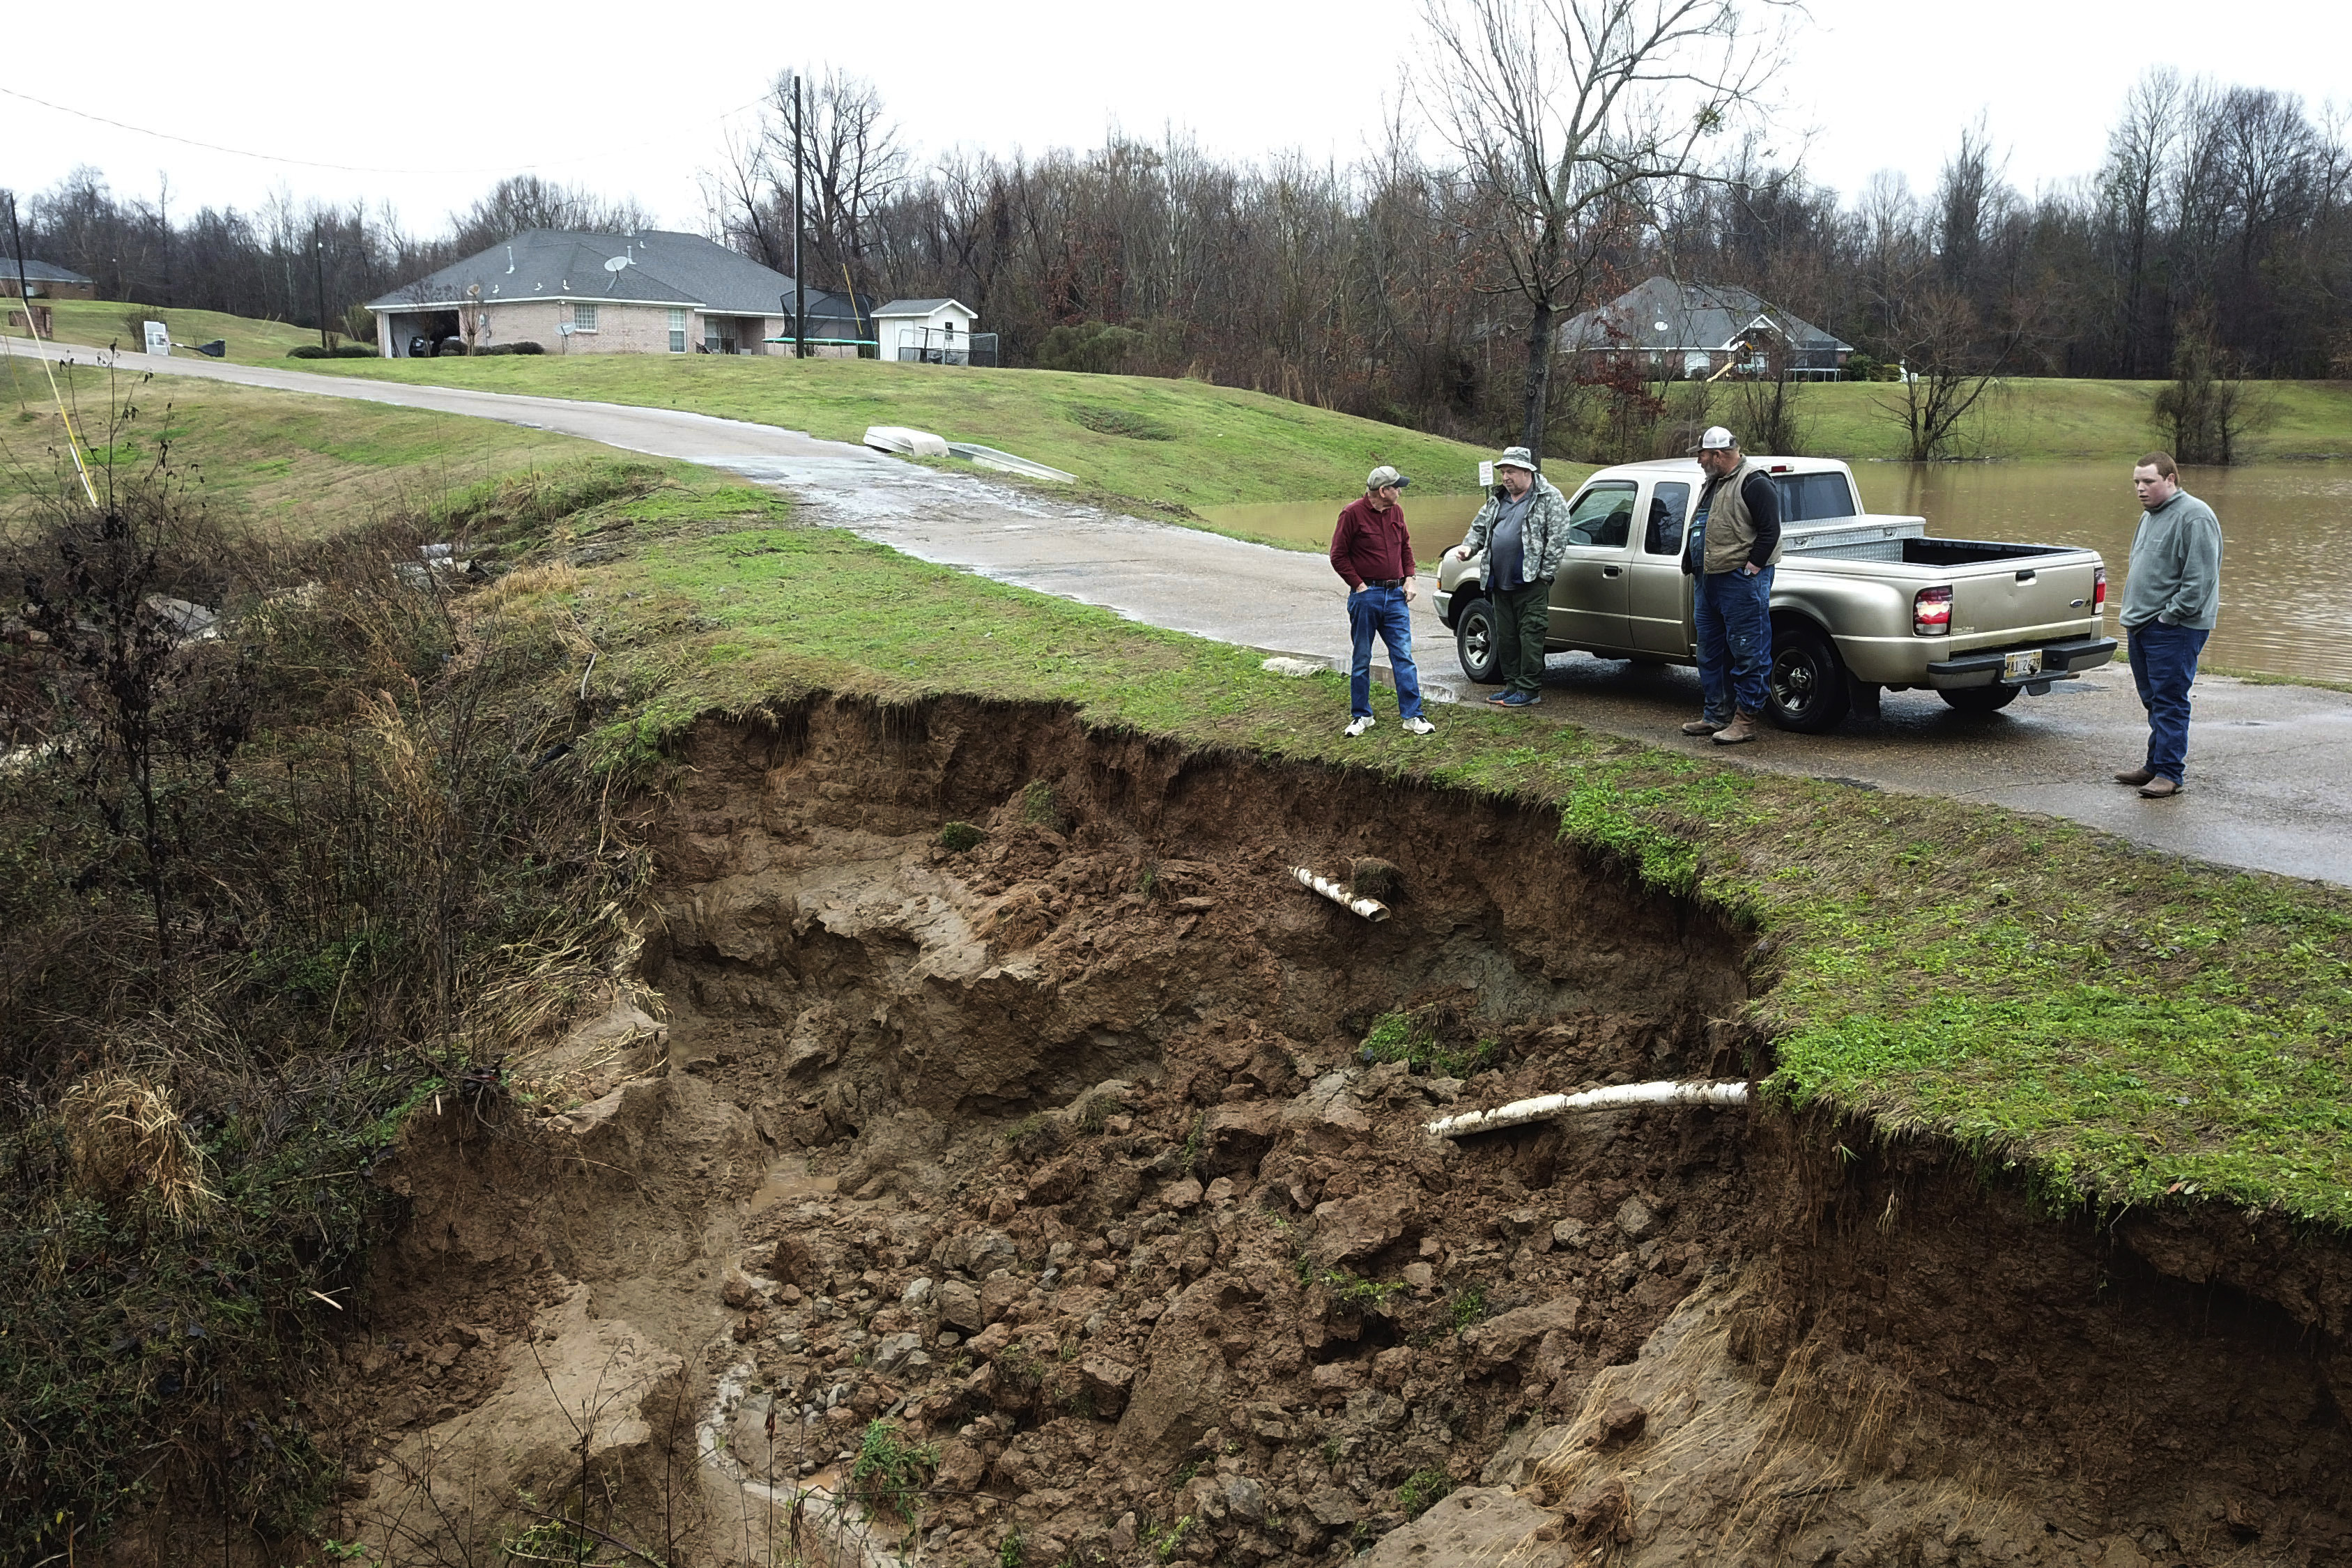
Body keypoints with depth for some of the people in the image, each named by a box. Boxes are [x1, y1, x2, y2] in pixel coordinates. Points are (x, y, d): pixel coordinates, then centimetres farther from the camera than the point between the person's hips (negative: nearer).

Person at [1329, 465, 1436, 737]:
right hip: (1366, 596, -4)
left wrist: (1409, 578, 10)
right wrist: (1359, 585, -10)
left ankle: (1412, 717, 2)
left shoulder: (1396, 511, 9)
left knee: (1404, 656, 0)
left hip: (1395, 595, 4)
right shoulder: (1353, 513, -8)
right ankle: (1361, 716, 17)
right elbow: (1338, 556, -5)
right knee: (1362, 659, 6)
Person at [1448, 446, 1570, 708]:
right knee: (1505, 636, 12)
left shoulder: (1549, 498, -4)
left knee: (1530, 635, -7)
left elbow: (1558, 538, -9)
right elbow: (1479, 527, 24)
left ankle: (1530, 689, -3)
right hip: (1500, 582, 7)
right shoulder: (1497, 500, 16)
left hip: (1530, 582, -7)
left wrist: (1544, 573, -13)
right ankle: (1512, 684, 22)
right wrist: (1468, 546, 2)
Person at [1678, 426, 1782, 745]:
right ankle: (1716, 715, 23)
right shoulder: (1713, 483, 19)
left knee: (1747, 652, -5)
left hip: (1742, 581, -10)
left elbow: (1770, 529, -16)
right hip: (1708, 581, 10)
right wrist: (1690, 563, 21)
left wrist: (1752, 566, -18)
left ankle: (1745, 720, -2)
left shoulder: (1754, 483, -12)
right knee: (1710, 651, 14)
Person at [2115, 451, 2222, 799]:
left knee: (2169, 702, -7)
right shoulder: (2150, 515, 17)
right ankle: (2156, 764, 23)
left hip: (2174, 630, -9)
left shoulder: (2194, 517, -13)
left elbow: (2200, 578, -19)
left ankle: (2169, 773, -3)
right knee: (2154, 701, 15)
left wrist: (2170, 616, -18)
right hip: (2142, 627, 9)